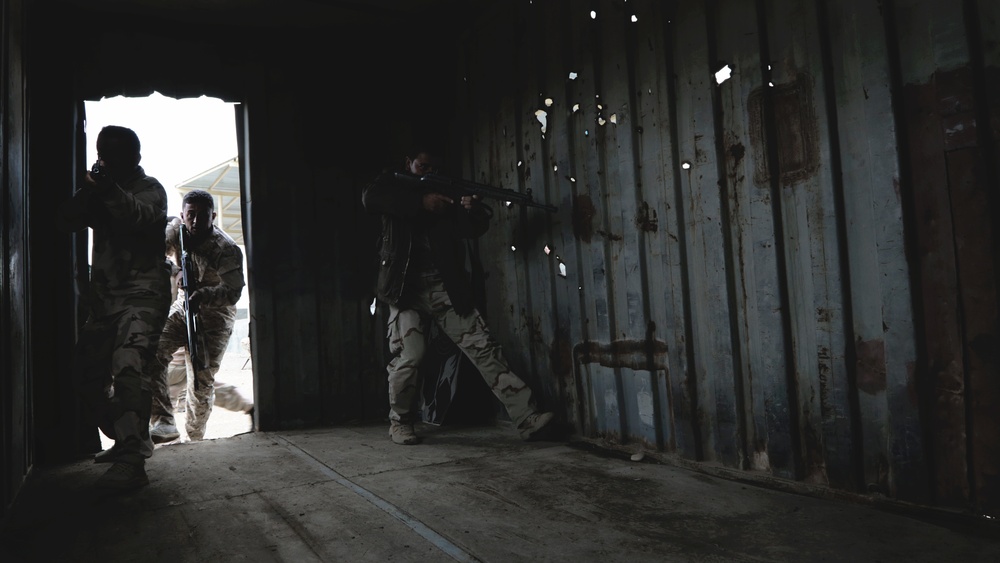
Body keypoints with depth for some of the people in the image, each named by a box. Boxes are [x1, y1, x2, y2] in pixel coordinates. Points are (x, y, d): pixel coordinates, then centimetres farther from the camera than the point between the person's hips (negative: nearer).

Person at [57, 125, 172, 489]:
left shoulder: (149, 188, 3)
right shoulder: (100, 191, 19)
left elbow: (144, 217, -18)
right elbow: (67, 220, 4)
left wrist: (111, 192, -33)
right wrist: (88, 193, -12)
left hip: (143, 293, -7)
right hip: (104, 296, 8)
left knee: (129, 367, -25)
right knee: (87, 373, 11)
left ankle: (131, 462, -32)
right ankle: (129, 441, 25)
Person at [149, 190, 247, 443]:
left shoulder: (227, 249, -22)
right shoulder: (176, 230, -5)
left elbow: (232, 292, -28)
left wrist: (202, 295, -46)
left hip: (214, 318, -4)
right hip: (182, 308, 4)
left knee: (201, 383, -5)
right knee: (153, 351, -23)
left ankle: (194, 439, 19)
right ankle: (163, 422, -23)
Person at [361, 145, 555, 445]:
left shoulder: (447, 193, 17)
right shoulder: (392, 183, 12)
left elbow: (473, 229, 5)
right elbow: (369, 198, -12)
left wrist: (473, 209, -18)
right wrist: (421, 202, -20)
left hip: (447, 289, 2)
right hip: (407, 289, -2)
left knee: (484, 348, -4)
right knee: (408, 358, -7)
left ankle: (526, 418, -6)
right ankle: (400, 421, 17)